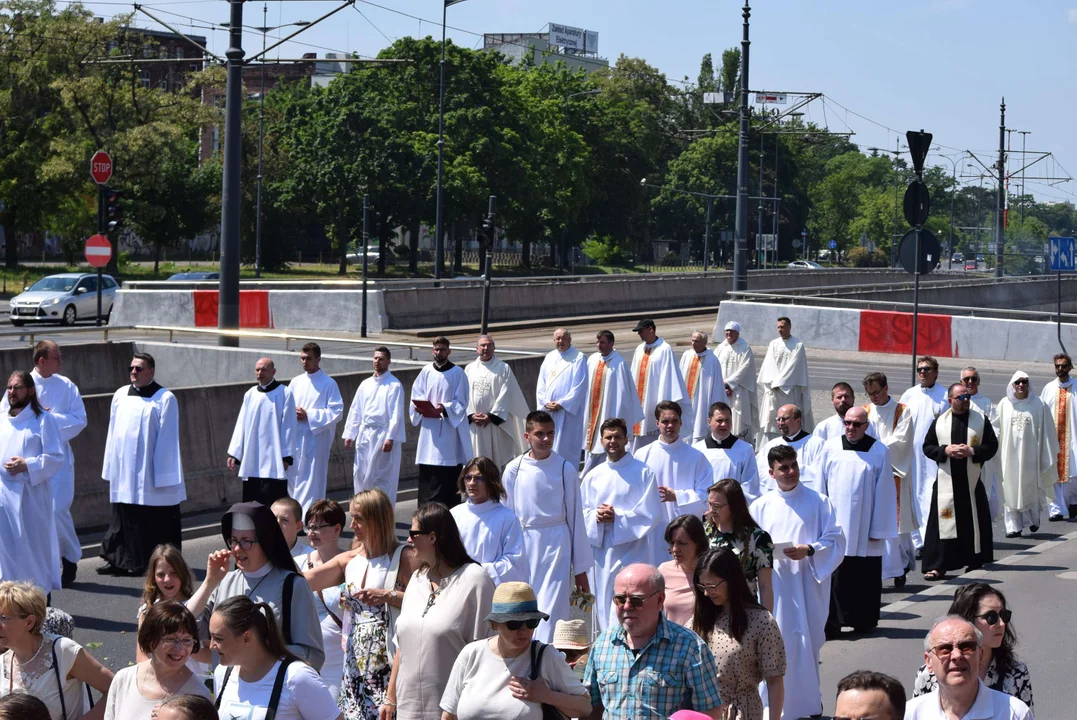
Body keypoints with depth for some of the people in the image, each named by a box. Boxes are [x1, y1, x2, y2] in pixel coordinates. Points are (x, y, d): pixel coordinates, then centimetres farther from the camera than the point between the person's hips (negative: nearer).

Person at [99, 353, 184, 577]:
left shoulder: (164, 399, -5)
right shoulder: (121, 395, 9)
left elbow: (168, 439, -7)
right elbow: (113, 432, 14)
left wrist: (163, 474, -10)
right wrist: (110, 468, 11)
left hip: (150, 472, -5)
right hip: (124, 472, 5)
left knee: (157, 521, 0)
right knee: (124, 517, 7)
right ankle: (120, 560, 11)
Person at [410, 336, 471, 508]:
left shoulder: (457, 373, 1)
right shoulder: (426, 372, 8)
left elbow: (461, 403, -3)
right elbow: (416, 397, 8)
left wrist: (444, 408, -21)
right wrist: (421, 407, -15)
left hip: (450, 429, -2)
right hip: (429, 430, 2)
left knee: (450, 475, -3)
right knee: (427, 475, 0)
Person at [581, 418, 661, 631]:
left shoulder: (643, 473, -1)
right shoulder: (593, 476, 12)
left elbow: (651, 511, -6)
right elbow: (583, 512, 12)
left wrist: (618, 517, -14)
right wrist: (597, 516, -11)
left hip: (632, 550, -4)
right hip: (600, 548, 4)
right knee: (604, 607, 7)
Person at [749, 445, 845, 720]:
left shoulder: (818, 502, 3)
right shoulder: (760, 507, 10)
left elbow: (836, 541, -1)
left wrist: (809, 550, -16)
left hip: (807, 586, -1)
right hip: (773, 587, 1)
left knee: (807, 643, 2)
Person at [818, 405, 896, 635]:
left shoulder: (879, 452, -1)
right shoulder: (831, 448, 3)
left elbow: (884, 493, 0)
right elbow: (821, 486, 7)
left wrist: (879, 529, -3)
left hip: (864, 528, -1)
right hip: (835, 525, 1)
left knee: (865, 576, 6)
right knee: (835, 576, -3)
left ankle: (863, 620, 18)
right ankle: (832, 620, 1)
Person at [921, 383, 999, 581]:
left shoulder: (981, 420, 4)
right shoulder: (940, 422, 5)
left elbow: (992, 446, 2)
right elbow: (927, 446, 7)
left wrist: (972, 451, -14)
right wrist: (945, 450, -11)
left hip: (972, 481, 1)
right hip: (946, 481, 0)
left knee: (973, 522, 7)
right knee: (943, 523, -5)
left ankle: (975, 560, 23)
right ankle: (936, 566, -5)